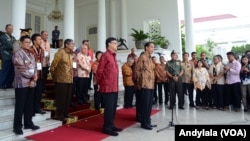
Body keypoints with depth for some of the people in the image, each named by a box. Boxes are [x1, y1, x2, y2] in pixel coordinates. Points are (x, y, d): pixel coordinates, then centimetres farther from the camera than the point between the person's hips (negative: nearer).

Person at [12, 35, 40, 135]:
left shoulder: (31, 55, 15)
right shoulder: (18, 54, -7)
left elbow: (35, 67, 10)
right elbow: (22, 69, -15)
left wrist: (34, 79, -5)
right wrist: (32, 76, -5)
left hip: (31, 83, 7)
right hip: (21, 83, -6)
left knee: (29, 105, 12)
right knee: (20, 106, 0)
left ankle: (28, 123, 23)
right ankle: (17, 127, 10)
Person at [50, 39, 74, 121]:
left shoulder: (71, 54, 12)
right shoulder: (60, 52, -12)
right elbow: (53, 65, -11)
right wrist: (53, 75, -3)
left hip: (69, 79, 7)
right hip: (61, 79, -7)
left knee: (68, 97, 12)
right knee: (61, 98, 0)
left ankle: (66, 113, 23)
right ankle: (59, 114, 12)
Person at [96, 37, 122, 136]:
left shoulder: (113, 56, 16)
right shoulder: (105, 55, -10)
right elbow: (99, 71, -11)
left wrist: (116, 85, 15)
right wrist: (100, 83, -2)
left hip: (114, 87, 9)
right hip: (107, 87, -8)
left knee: (113, 108, 15)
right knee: (109, 108, -1)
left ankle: (111, 125, 28)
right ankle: (107, 128, 12)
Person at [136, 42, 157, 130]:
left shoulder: (150, 58, 18)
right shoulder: (142, 57, -9)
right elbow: (137, 71, -11)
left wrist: (152, 82, 17)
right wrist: (140, 82, -7)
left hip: (151, 84, 9)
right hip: (145, 85, -9)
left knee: (149, 104, 12)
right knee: (145, 104, -3)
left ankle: (148, 122, 23)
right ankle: (144, 123, 8)